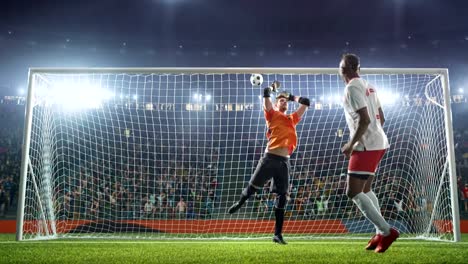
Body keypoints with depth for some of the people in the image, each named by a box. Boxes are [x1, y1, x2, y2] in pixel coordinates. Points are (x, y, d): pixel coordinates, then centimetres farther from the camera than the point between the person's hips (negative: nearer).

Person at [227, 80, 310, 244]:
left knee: (282, 196, 1)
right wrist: (272, 87, 18)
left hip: (284, 161, 4)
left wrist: (292, 96, 29)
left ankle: (278, 234, 5)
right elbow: (266, 93, -2)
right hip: (270, 157, -3)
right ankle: (239, 204, 38)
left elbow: (306, 102, 27)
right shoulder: (272, 115, 7)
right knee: (253, 187, 5)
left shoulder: (292, 119, 20)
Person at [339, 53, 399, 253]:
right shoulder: (368, 86, 15)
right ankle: (381, 233, 18)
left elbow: (364, 120, -22)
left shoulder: (352, 87, -14)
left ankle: (386, 231, -8)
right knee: (365, 189, 18)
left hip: (366, 146, -10)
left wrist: (351, 144, -15)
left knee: (353, 192, -7)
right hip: (378, 143, 10)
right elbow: (381, 118, 18)